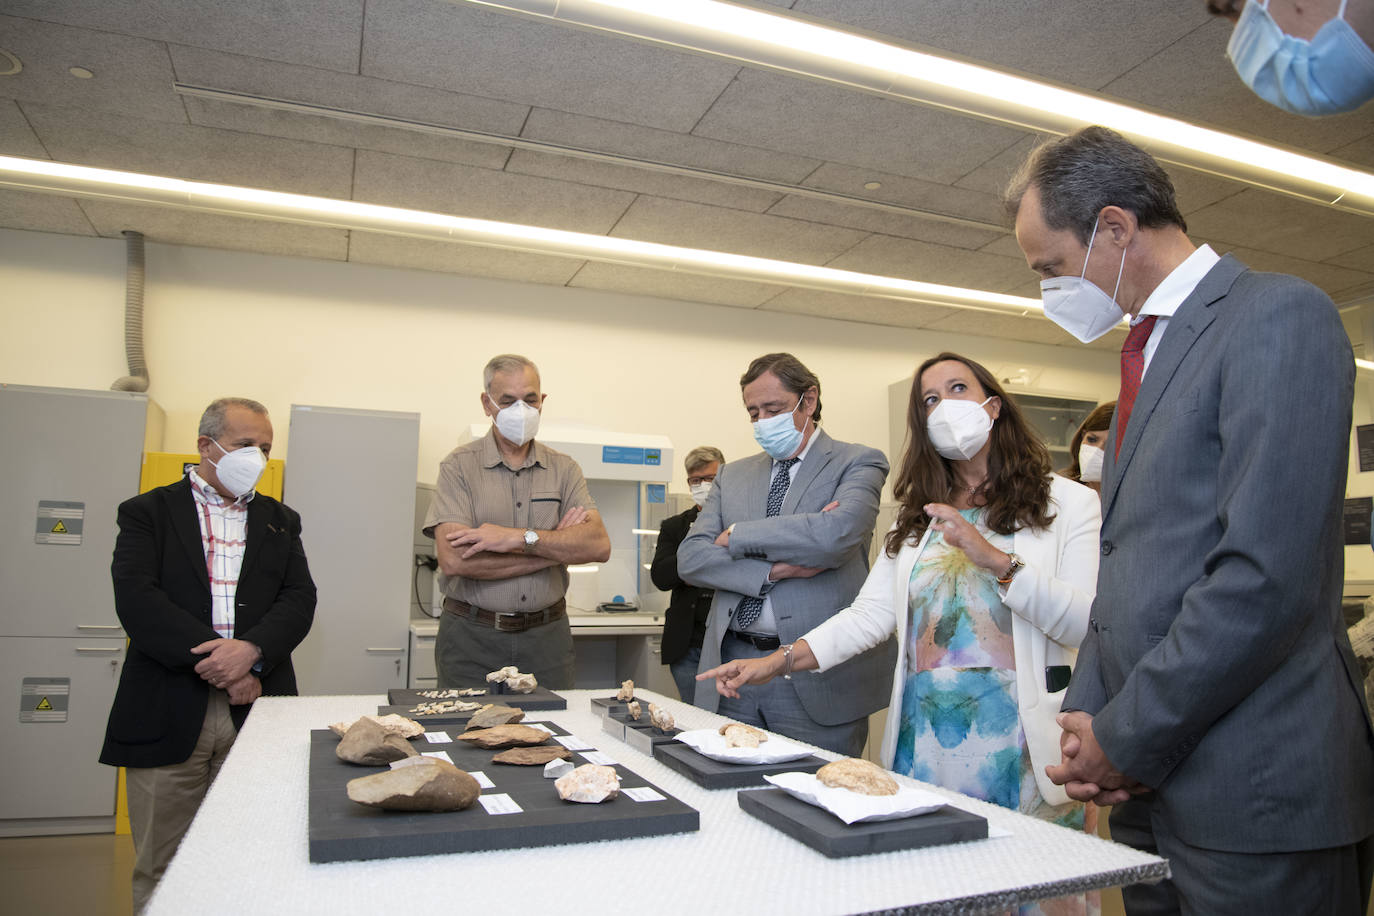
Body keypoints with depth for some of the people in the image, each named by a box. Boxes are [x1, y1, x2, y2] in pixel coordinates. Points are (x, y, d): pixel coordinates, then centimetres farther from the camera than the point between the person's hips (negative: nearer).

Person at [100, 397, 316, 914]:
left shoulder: (279, 522, 16)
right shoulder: (148, 513, 7)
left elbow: (300, 599, 4)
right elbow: (136, 599, -7)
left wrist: (250, 649, -15)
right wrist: (216, 662, -15)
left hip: (254, 711, 2)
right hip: (168, 713, -2)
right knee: (160, 871, 6)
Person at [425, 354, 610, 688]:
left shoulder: (564, 469, 6)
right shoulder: (459, 466, -2)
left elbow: (599, 546, -8)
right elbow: (455, 560, -16)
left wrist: (520, 538, -19)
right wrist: (558, 547, -11)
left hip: (546, 636, 2)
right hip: (471, 636, -2)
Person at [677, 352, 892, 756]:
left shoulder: (858, 462, 1)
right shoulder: (733, 474, 14)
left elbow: (837, 534, -20)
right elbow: (690, 558, 3)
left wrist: (737, 535, -8)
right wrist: (774, 570, -12)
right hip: (731, 666, 4)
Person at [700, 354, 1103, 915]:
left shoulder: (1068, 503, 1)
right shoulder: (916, 517, 13)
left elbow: (1088, 624, -10)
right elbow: (869, 615, 6)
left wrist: (995, 559, -20)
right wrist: (779, 662, -5)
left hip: (1021, 742, -3)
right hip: (923, 738, 4)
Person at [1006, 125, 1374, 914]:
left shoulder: (1278, 316, -11)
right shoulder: (1148, 348, 15)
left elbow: (1268, 578, -21)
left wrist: (1126, 739, -14)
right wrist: (1089, 716, 4)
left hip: (1253, 791, -7)